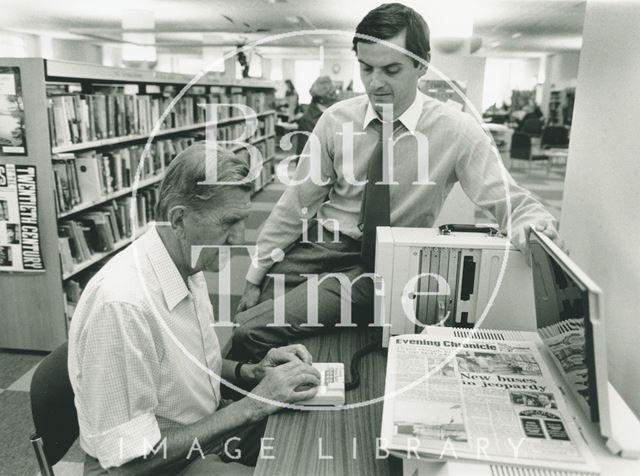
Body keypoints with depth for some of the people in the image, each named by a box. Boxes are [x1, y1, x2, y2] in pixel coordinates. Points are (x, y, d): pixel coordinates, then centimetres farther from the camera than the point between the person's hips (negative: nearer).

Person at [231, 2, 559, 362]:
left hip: (387, 266, -3)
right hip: (324, 246, 3)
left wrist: (534, 224, -34)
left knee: (249, 334, -20)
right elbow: (297, 204, 1)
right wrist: (255, 276, 0)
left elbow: (511, 201, -8)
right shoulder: (336, 120, -3)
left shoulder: (457, 130, -9)